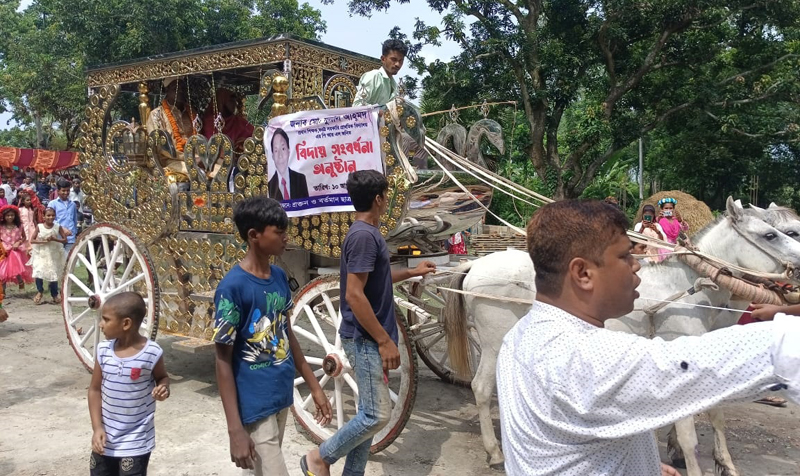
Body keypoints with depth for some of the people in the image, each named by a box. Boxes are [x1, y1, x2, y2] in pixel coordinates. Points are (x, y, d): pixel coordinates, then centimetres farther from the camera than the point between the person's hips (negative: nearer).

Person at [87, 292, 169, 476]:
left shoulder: (151, 353, -17)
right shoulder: (103, 350, -5)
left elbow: (162, 377, 3)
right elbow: (95, 390, 2)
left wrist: (163, 388, -21)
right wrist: (97, 427, -5)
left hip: (136, 442, -4)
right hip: (105, 437, 5)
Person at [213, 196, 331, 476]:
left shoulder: (279, 276, 2)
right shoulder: (232, 287, -19)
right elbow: (223, 360, -16)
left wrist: (314, 386, 14)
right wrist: (235, 429, -17)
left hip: (282, 396, 7)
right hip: (255, 406, -7)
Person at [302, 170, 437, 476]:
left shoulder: (368, 233, 11)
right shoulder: (364, 235, -20)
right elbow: (354, 294, -25)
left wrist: (413, 272, 33)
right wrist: (385, 340, -22)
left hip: (370, 339, 10)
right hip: (366, 339, -10)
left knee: (369, 413, 15)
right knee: (377, 415, -5)